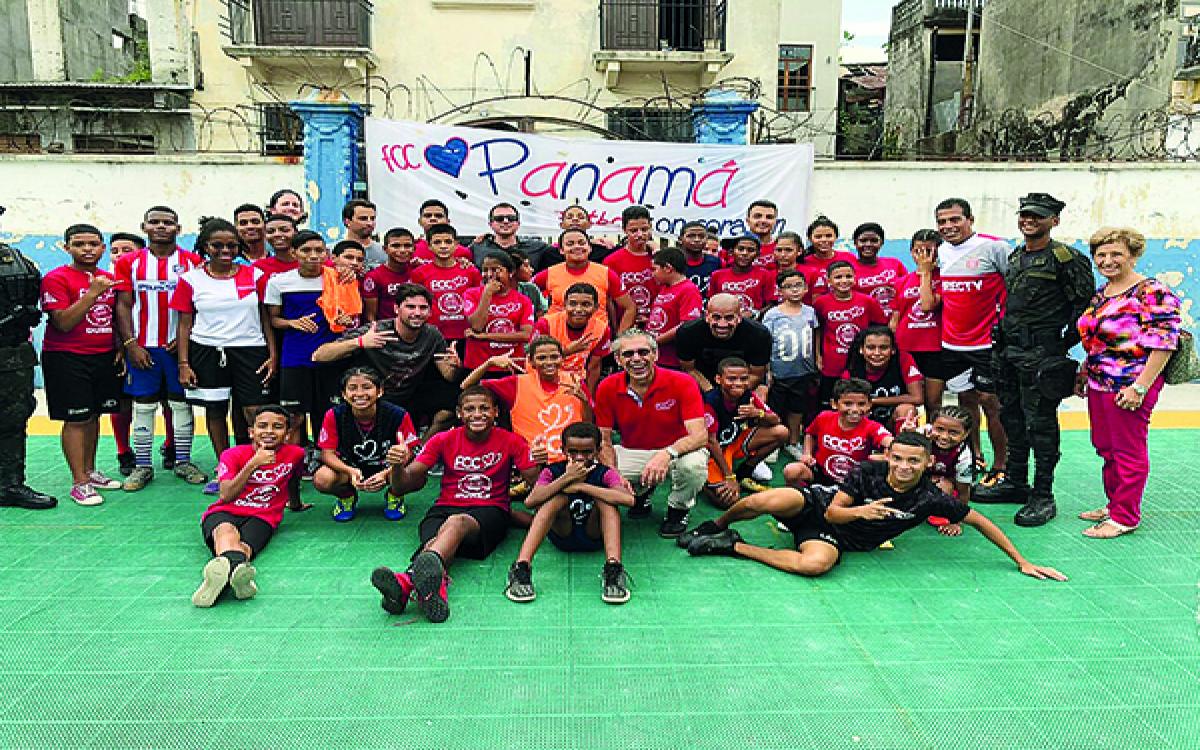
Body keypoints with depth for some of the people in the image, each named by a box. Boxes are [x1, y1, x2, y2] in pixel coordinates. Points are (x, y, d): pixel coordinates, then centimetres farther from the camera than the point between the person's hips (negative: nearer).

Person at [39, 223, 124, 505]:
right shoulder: (56, 278, -8)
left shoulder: (110, 279, 11)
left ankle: (89, 470, 26)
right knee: (76, 419, -3)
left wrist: (121, 347, 10)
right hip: (67, 358, -6)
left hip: (105, 357, 6)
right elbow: (63, 323, -16)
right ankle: (80, 483, 3)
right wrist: (93, 292, -21)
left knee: (93, 415, 14)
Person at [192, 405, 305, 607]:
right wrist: (253, 464, -14)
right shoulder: (233, 454, 4)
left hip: (262, 516, 1)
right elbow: (226, 496, -8)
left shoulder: (295, 454, 9)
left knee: (245, 546, -35)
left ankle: (224, 569, -70)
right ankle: (238, 566, -74)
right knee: (226, 532, -39)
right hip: (225, 513, -1)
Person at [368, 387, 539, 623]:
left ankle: (410, 580, -66)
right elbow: (405, 484, 3)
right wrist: (398, 466, -20)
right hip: (445, 508, 2)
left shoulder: (510, 441, 6)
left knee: (457, 522, -38)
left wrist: (538, 463, -24)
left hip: (490, 511, -2)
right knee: (434, 541, -35)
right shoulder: (444, 440, 8)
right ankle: (434, 586, -68)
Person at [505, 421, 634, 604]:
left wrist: (581, 486, -28)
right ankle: (521, 567, -38)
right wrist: (566, 478, -29)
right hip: (562, 535, 0)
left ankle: (613, 568, -41)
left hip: (594, 536, 0)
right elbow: (530, 502, -25)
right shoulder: (552, 472, -6)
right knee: (559, 497, -27)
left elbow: (629, 499, -31)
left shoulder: (604, 473, -9)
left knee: (606, 499, -25)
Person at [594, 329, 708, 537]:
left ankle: (678, 509, 0)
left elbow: (700, 435, -26)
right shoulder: (607, 388, -9)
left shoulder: (682, 383, -18)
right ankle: (641, 492, 14)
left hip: (676, 452, -3)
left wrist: (667, 454, -45)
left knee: (694, 464, -37)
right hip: (631, 453, 3)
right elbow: (604, 441, -6)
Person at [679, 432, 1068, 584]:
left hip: (834, 537, 0)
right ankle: (716, 526, -4)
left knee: (817, 563, -40)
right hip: (818, 506, 0)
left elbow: (980, 522, 2)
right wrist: (860, 511, -29)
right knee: (767, 501, -36)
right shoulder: (868, 471, -9)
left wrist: (1021, 561, 4)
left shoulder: (933, 498, -8)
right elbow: (833, 511, -7)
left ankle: (734, 546, -20)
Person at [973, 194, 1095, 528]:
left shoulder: (1066, 258, -8)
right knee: (1012, 419, 15)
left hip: (1041, 354, -8)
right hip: (1008, 350, 8)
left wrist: (1064, 342, -9)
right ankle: (1015, 483, 28)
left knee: (1040, 424, -4)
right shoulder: (1014, 256, 15)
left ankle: (1042, 497, 4)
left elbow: (1085, 303, -10)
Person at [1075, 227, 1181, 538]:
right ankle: (1114, 504, 30)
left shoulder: (1152, 292, -12)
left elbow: (1163, 343, -17)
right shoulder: (1101, 294, 13)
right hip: (1099, 384, 8)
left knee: (1128, 451, 1)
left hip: (1128, 388, -8)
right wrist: (1083, 373, 19)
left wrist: (1140, 386, -20)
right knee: (1105, 448, 16)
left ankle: (1125, 518, 11)